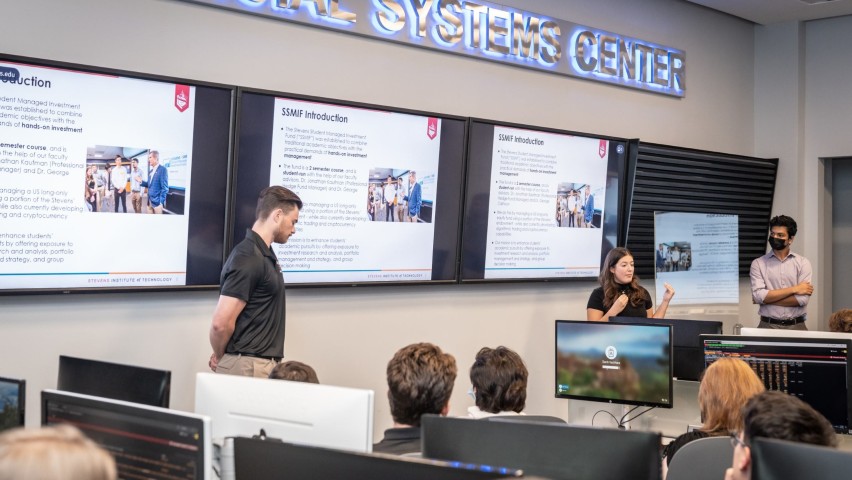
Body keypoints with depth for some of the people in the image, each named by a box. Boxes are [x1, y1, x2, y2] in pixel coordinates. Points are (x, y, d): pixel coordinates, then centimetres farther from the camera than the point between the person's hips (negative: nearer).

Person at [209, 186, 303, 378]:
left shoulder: (264, 254, 12)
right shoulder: (248, 258, -19)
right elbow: (221, 323, -23)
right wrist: (220, 358, -5)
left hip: (262, 363, 9)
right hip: (249, 367, -9)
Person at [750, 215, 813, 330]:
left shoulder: (803, 263, 4)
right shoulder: (758, 264, 4)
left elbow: (802, 299, -8)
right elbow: (758, 296, -11)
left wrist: (769, 298, -9)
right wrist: (793, 289, -10)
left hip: (797, 326, 0)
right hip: (767, 326, 0)